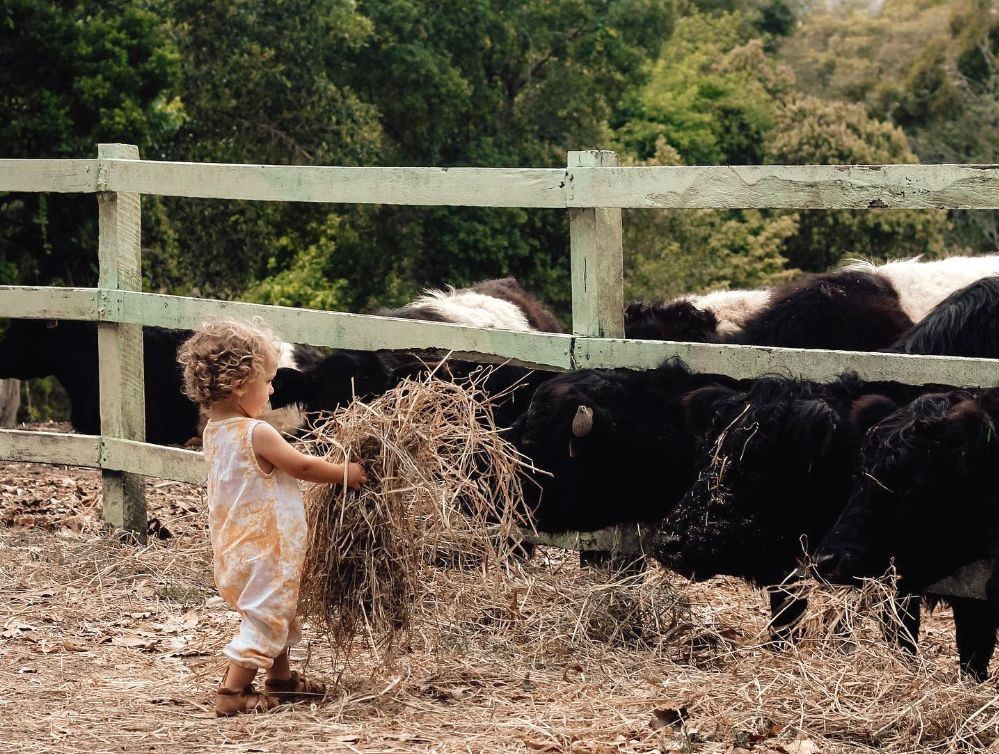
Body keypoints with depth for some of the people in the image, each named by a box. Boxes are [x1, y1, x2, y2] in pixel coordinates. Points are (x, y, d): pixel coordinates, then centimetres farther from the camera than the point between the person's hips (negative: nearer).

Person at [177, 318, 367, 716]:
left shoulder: (215, 431, 5)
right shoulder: (257, 434, -23)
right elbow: (302, 466, -13)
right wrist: (345, 473, 1)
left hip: (235, 547, 9)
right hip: (263, 551, -9)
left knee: (276, 613, 24)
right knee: (263, 618, -1)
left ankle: (281, 679, 36)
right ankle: (232, 694, 0)